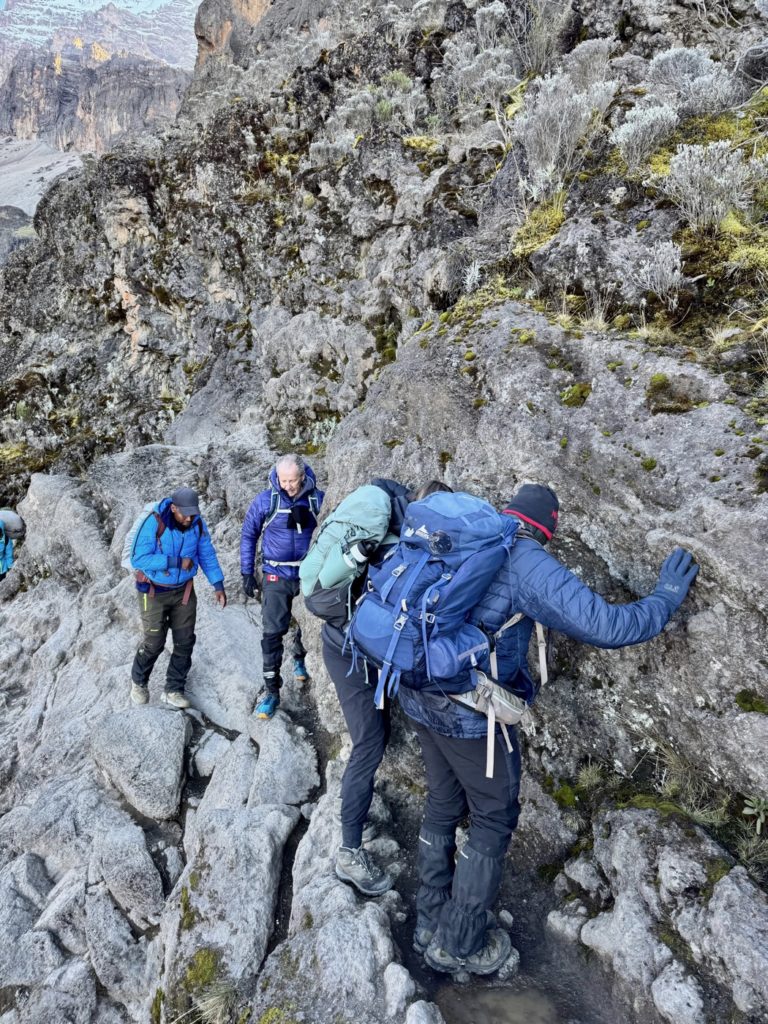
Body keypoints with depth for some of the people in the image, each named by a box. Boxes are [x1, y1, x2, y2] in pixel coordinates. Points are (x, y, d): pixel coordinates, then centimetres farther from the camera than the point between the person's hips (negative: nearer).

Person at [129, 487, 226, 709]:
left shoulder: (197, 524, -10)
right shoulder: (154, 523, -24)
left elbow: (207, 554, 0)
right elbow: (138, 559, -25)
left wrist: (218, 585, -7)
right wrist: (175, 561, -31)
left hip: (183, 590, 4)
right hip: (154, 591, -4)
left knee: (185, 641, 4)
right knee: (154, 642, 2)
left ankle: (173, 691, 21)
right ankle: (138, 682, 32)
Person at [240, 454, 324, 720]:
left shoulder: (317, 499, -9)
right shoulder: (265, 501, -9)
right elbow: (248, 536, 1)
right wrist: (247, 573, 0)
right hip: (276, 576, -1)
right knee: (272, 632, -5)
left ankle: (299, 658, 47)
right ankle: (271, 690, 5)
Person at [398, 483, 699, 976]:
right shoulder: (529, 564, -16)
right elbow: (605, 626, -22)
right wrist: (667, 597, -7)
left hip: (418, 696, 7)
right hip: (471, 712, -7)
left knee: (443, 806, 24)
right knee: (494, 819, 15)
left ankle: (430, 919, 41)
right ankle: (459, 944, 29)